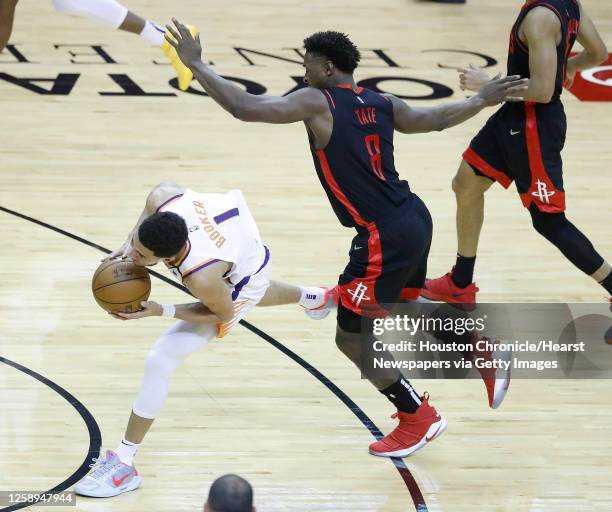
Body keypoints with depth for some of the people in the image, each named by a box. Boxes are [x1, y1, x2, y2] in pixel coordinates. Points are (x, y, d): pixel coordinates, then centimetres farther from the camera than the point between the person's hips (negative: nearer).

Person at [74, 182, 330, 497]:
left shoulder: (202, 277, -47)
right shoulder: (162, 199, -37)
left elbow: (223, 313, -24)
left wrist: (160, 311, -33)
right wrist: (129, 243, -19)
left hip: (240, 283, -7)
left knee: (160, 361, -16)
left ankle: (123, 464, -5)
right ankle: (312, 297, 79)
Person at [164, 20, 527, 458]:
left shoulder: (317, 102, -11)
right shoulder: (382, 104, 10)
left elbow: (245, 108, -17)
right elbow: (436, 119, 23)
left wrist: (195, 64, -8)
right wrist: (483, 100, 41)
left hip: (384, 237, -8)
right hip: (415, 218, 8)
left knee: (351, 337, 5)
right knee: (405, 308, 32)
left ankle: (418, 417, 14)